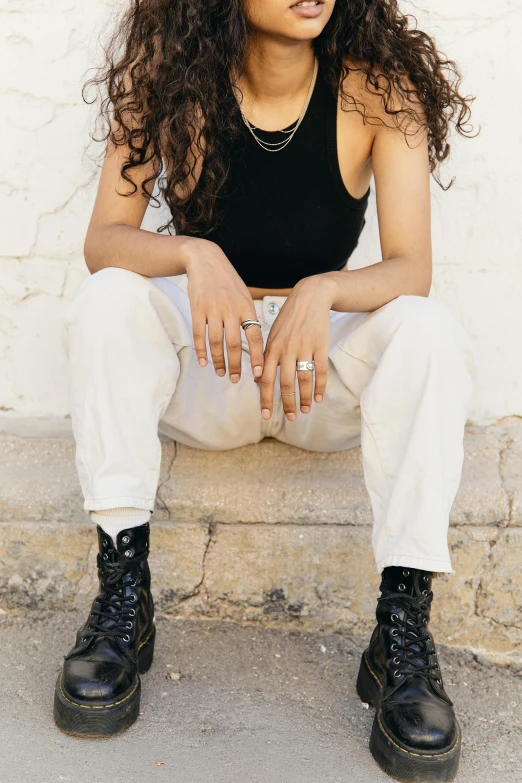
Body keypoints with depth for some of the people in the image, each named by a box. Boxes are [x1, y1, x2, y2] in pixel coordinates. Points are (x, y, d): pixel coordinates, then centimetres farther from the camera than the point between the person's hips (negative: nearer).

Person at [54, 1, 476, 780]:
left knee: (428, 329, -27)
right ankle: (123, 593, -23)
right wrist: (192, 255, -34)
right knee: (108, 299, -25)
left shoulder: (378, 87, -10)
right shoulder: (171, 80, -8)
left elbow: (412, 268, -15)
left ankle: (404, 627, -26)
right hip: (201, 366, 1)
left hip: (326, 370, 0)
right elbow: (103, 238, -14)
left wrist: (323, 292, -36)